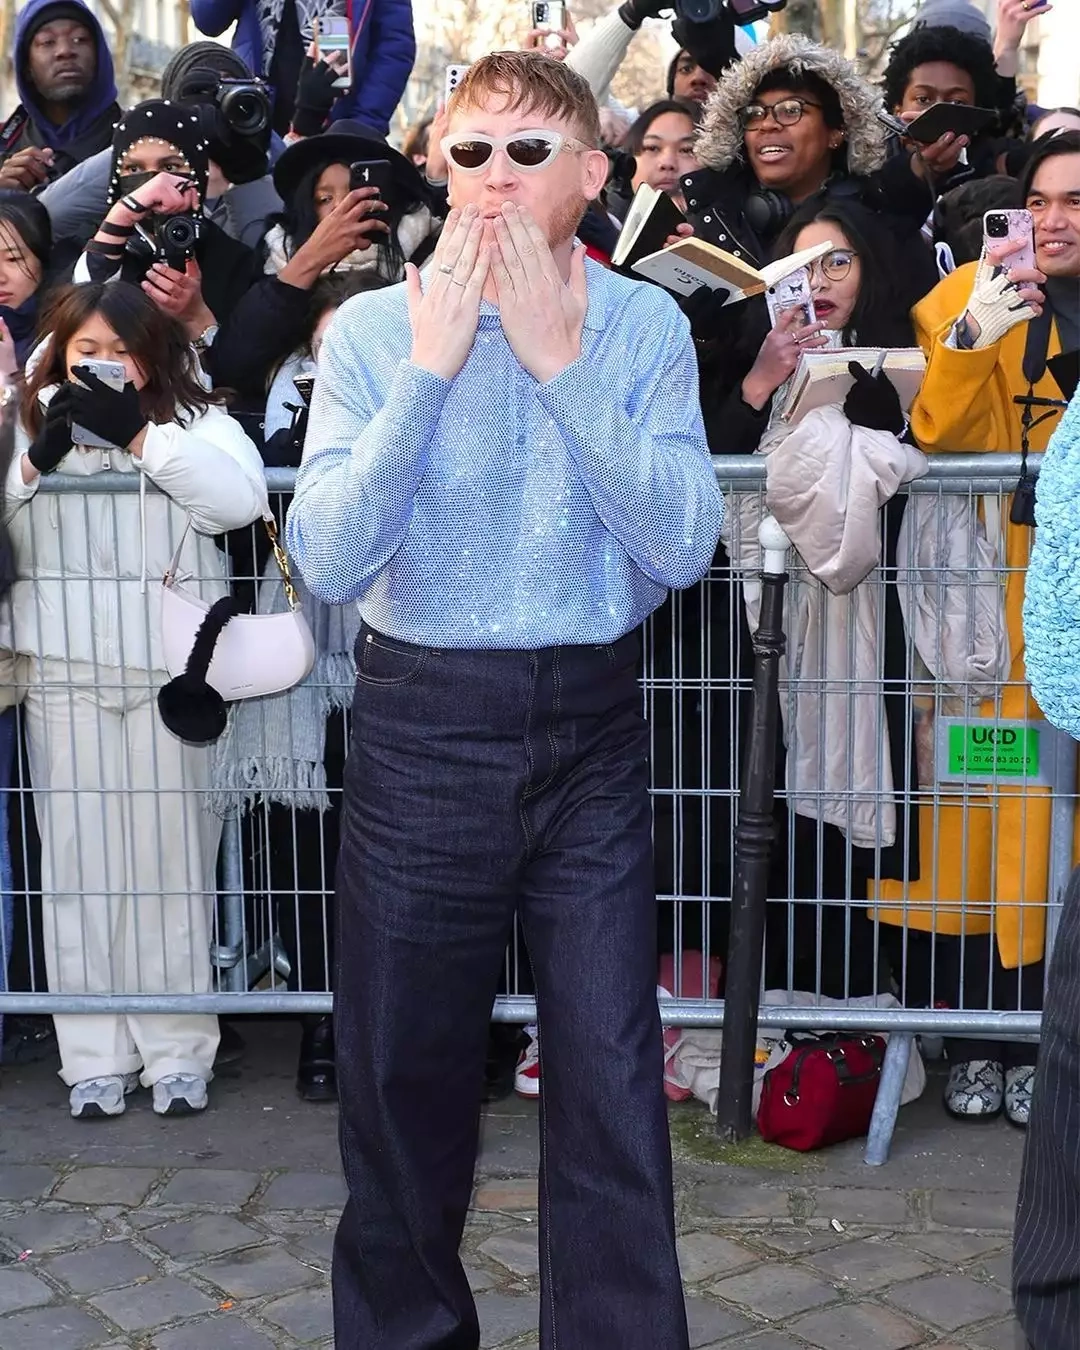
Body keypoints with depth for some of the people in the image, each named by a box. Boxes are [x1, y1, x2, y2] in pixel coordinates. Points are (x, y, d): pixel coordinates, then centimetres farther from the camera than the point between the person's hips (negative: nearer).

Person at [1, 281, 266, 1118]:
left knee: (171, 853, 1)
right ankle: (95, 1056, 11)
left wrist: (137, 434, -14)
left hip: (171, 669, -1)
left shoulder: (194, 421, 6)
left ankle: (178, 1051, 11)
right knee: (80, 854, 3)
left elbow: (241, 498, -12)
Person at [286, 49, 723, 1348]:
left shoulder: (644, 326, 0)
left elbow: (682, 544, -12)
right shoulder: (372, 329, -3)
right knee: (404, 1069, 12)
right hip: (422, 729, 0)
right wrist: (430, 366, -16)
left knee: (614, 1081, 2)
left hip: (592, 726, 0)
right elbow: (329, 560, -13)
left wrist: (558, 360, -15)